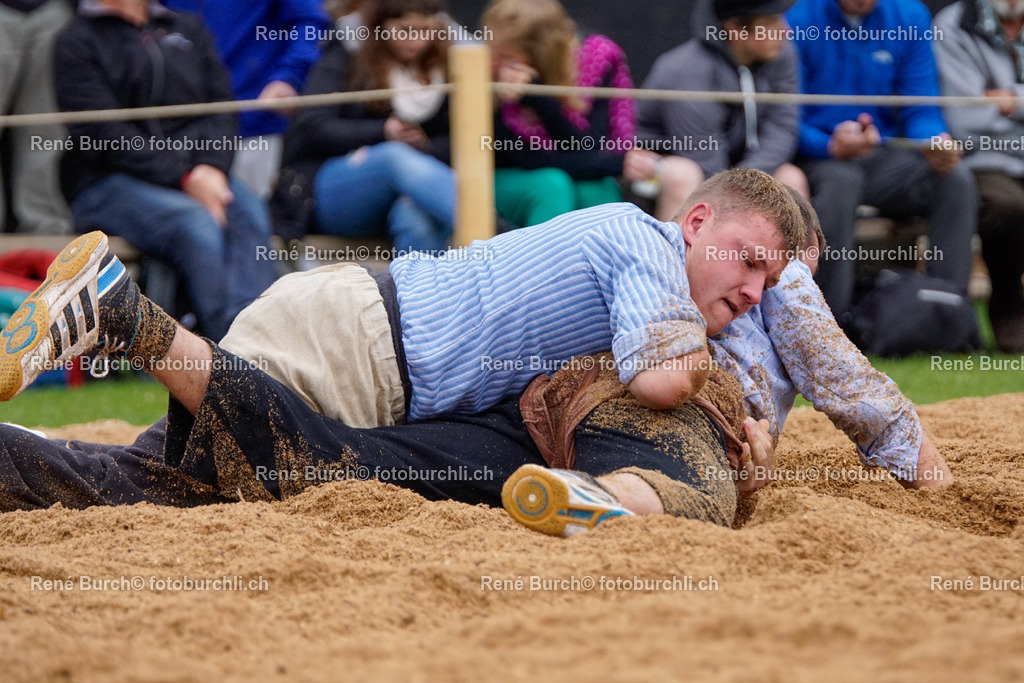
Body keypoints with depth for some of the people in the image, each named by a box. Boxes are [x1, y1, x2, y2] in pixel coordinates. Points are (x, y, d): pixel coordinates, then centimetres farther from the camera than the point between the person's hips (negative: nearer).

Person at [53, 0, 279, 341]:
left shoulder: (188, 29, 22)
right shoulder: (78, 41, 4)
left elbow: (221, 105, 11)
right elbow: (103, 133, -8)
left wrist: (212, 167, -11)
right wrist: (184, 179, -18)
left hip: (199, 175, 5)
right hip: (107, 182, -4)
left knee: (249, 215, -28)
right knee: (197, 224, -34)